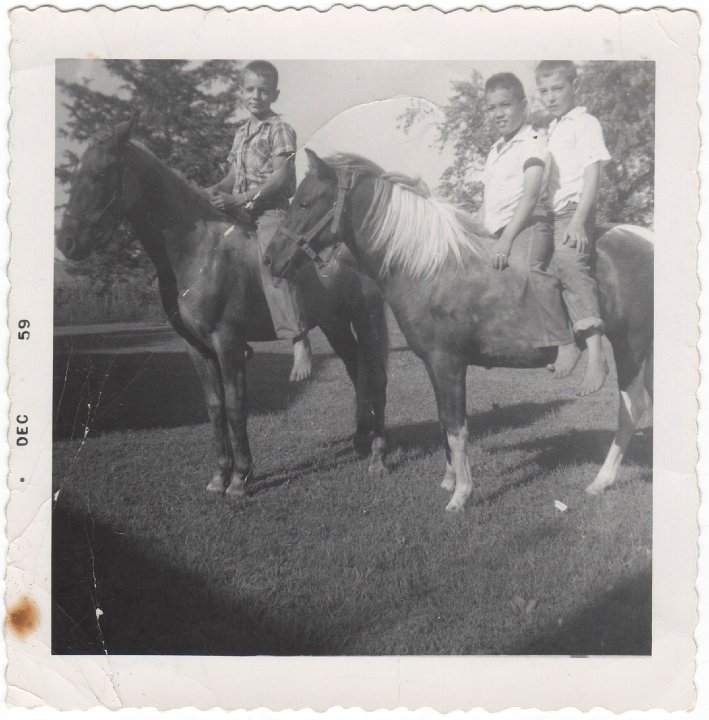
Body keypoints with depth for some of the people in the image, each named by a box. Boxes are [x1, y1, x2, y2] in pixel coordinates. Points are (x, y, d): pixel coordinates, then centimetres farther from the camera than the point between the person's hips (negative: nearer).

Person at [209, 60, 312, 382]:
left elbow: (280, 176, -13)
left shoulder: (280, 129, -4)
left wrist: (243, 199, -20)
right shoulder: (241, 132, 19)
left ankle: (300, 345, -29)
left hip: (271, 209, -8)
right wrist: (218, 189, 0)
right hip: (240, 211, 8)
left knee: (272, 267, -25)